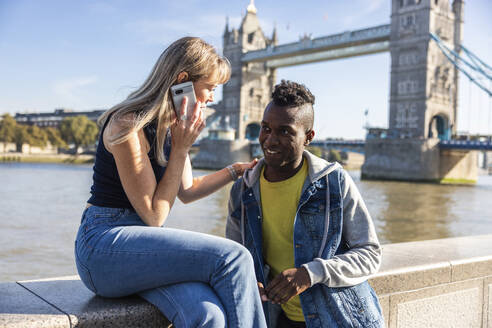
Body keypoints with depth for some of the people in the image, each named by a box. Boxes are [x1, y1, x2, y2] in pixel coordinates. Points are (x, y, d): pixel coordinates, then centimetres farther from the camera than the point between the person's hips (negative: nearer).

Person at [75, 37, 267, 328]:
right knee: (232, 258, -23)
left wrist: (238, 170, 20)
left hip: (143, 245, 7)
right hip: (104, 247, -7)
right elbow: (154, 215, -14)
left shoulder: (172, 125, 10)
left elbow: (186, 191, 22)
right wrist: (181, 148, -13)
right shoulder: (128, 126, -16)